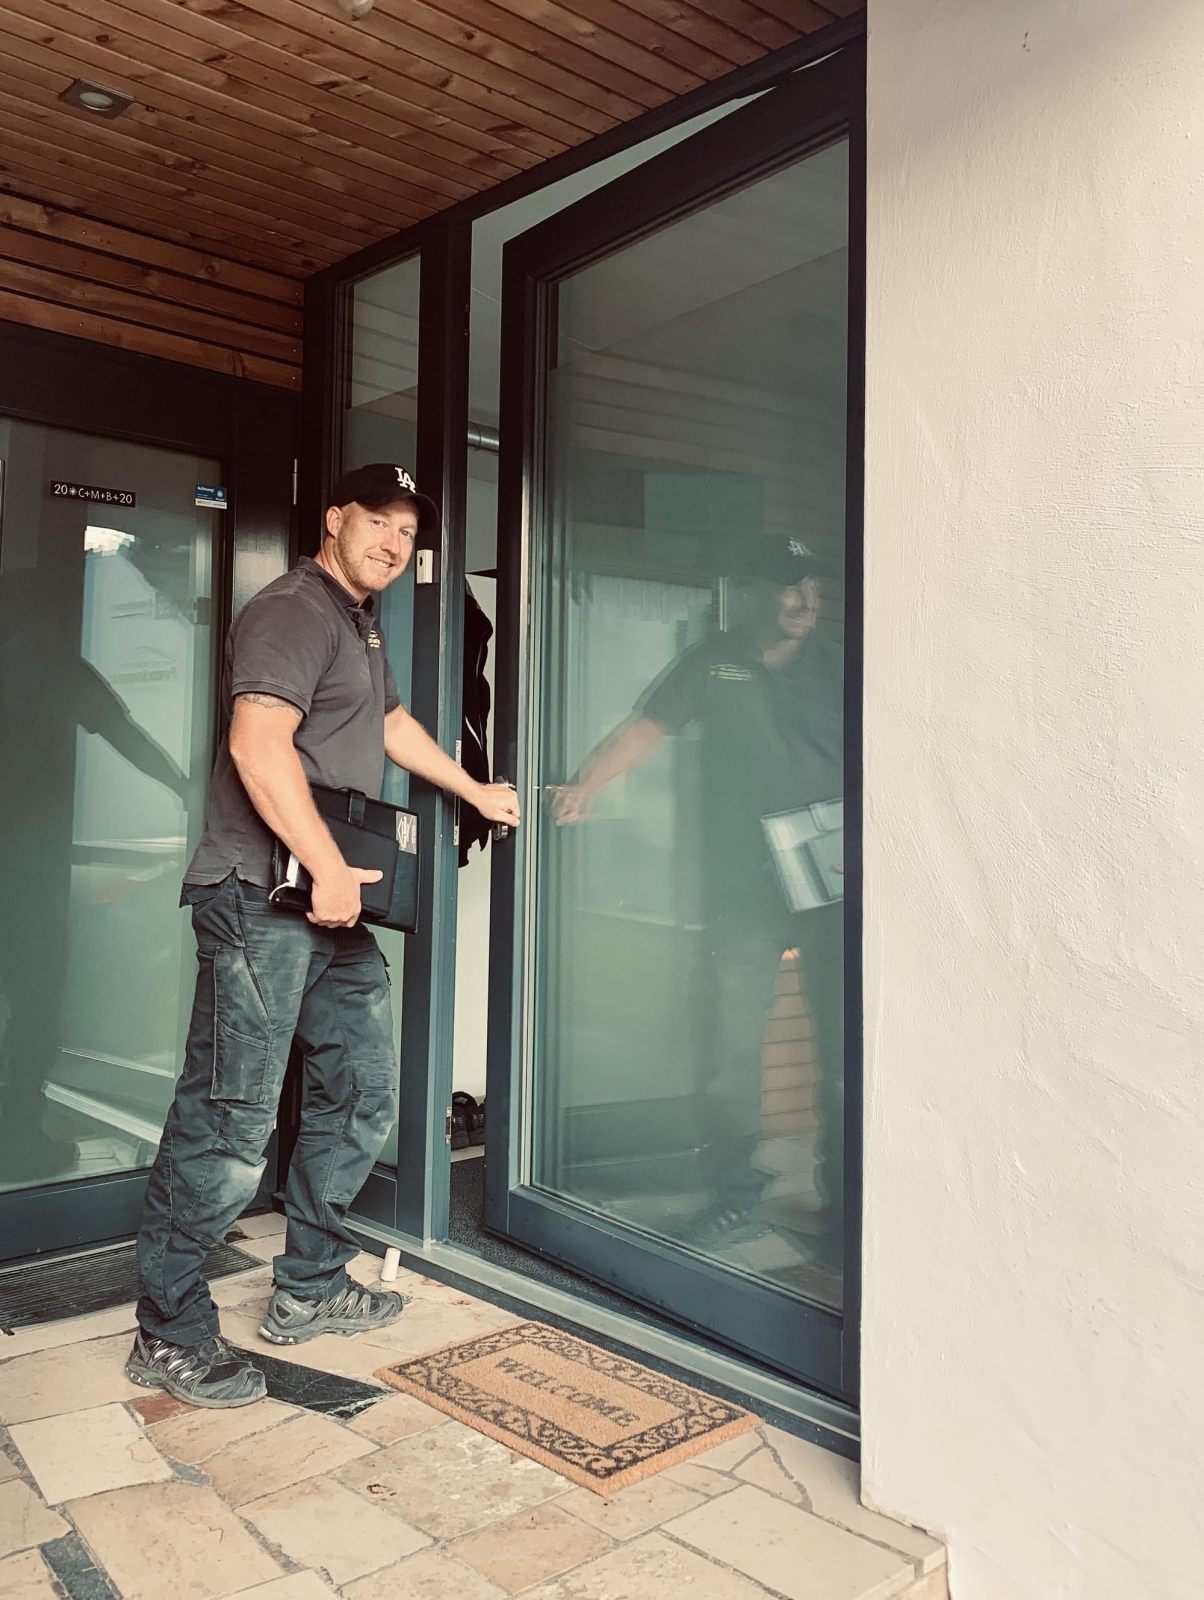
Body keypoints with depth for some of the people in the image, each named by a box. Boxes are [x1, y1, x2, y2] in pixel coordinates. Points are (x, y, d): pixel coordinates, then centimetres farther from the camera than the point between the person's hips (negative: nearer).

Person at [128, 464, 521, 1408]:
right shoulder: (293, 610, -9)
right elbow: (258, 742, -23)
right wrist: (330, 869, -23)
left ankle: (311, 1289, 28)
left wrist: (472, 790, 48)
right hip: (265, 897, -10)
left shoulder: (360, 625, 24)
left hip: (337, 907, 10)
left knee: (362, 1095, 13)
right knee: (232, 1121, -7)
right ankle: (171, 1337, 8)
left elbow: (391, 723, 39)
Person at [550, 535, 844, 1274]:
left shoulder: (836, 666, 7)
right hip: (743, 888, 1)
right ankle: (738, 1200, 20)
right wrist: (586, 783, -5)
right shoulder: (714, 662, 10)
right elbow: (647, 726, 8)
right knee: (728, 1049, 2)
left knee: (843, 1050, 0)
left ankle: (841, 1214, 15)